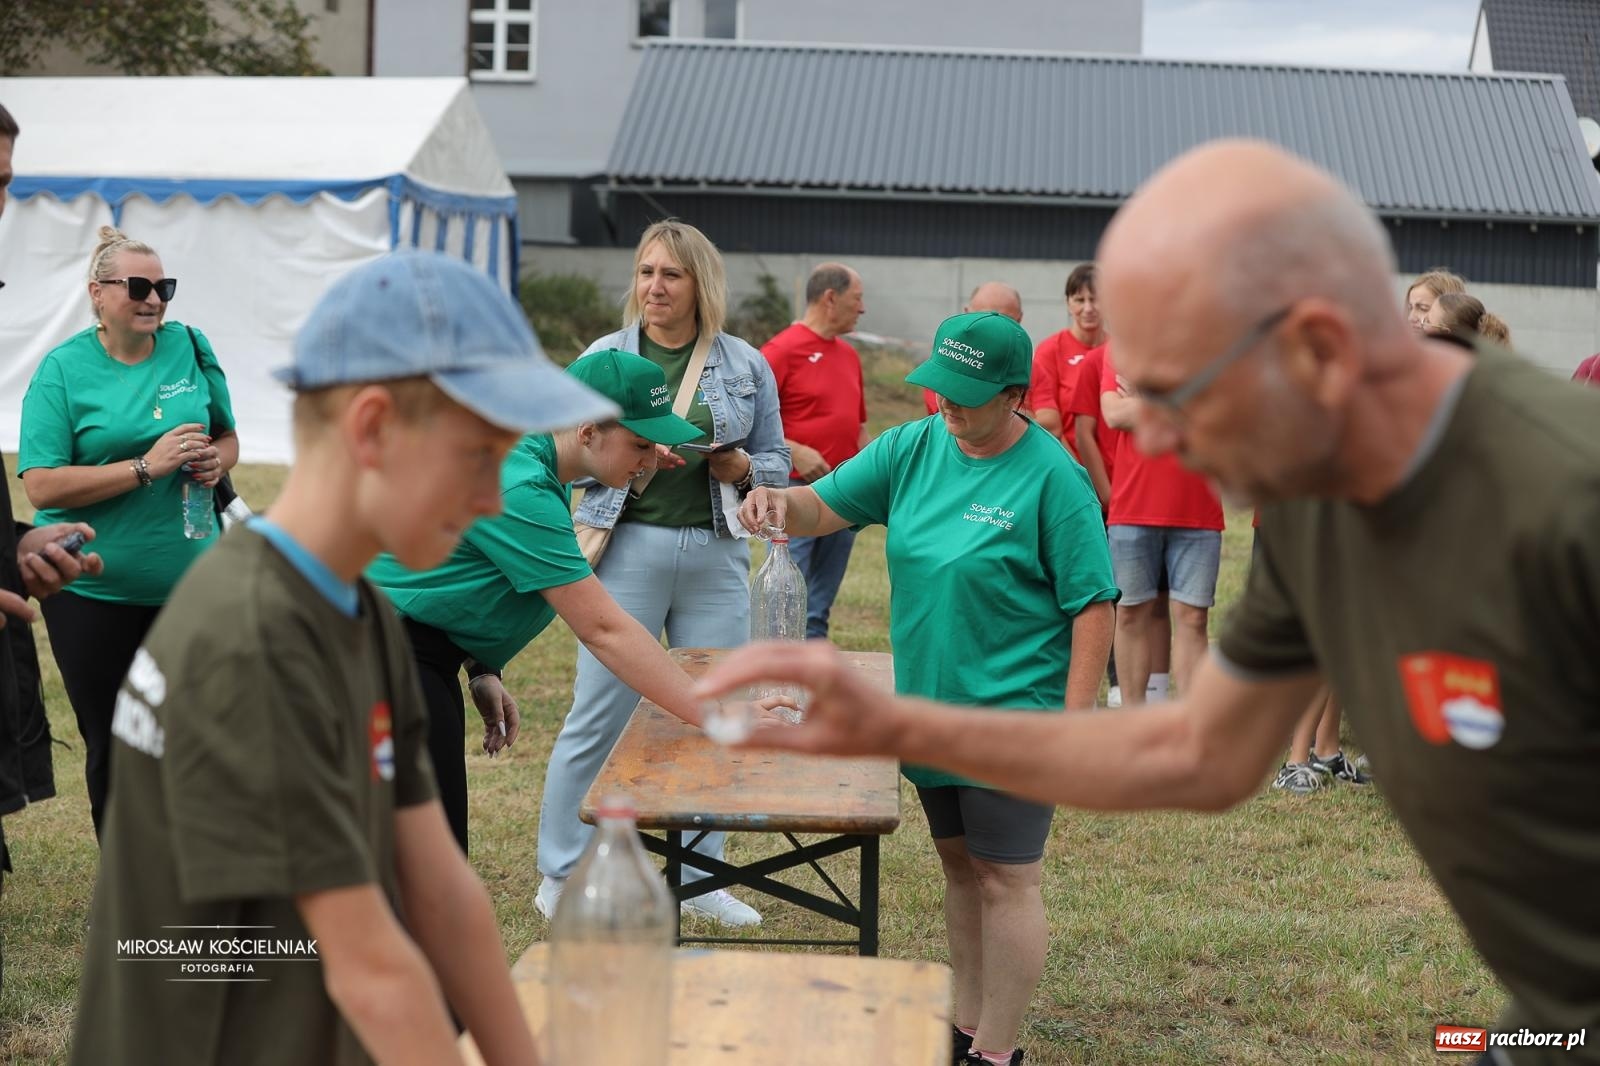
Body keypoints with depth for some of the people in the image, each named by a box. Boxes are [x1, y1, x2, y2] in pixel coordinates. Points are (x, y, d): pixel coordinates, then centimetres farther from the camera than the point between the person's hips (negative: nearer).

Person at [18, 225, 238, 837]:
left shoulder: (188, 346, 3)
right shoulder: (63, 369, -6)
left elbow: (227, 438, 16)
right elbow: (41, 486, -14)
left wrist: (215, 463, -8)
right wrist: (147, 467, -21)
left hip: (188, 580, 3)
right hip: (93, 588, -3)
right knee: (112, 747, 7)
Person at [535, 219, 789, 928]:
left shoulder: (745, 365, 7)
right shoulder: (604, 357, 3)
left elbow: (777, 462, 13)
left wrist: (744, 468, -9)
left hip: (716, 556, 2)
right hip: (627, 547, -2)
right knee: (598, 716, -1)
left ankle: (698, 876, 22)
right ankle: (561, 876, 11)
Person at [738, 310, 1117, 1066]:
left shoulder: (1051, 477, -15)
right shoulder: (914, 448, 2)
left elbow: (1094, 604, -15)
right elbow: (826, 507, 5)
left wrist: (1075, 719, -18)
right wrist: (781, 501, -19)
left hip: (1013, 714, -7)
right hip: (930, 706, 7)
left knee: (1004, 880, -1)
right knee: (958, 867, 17)